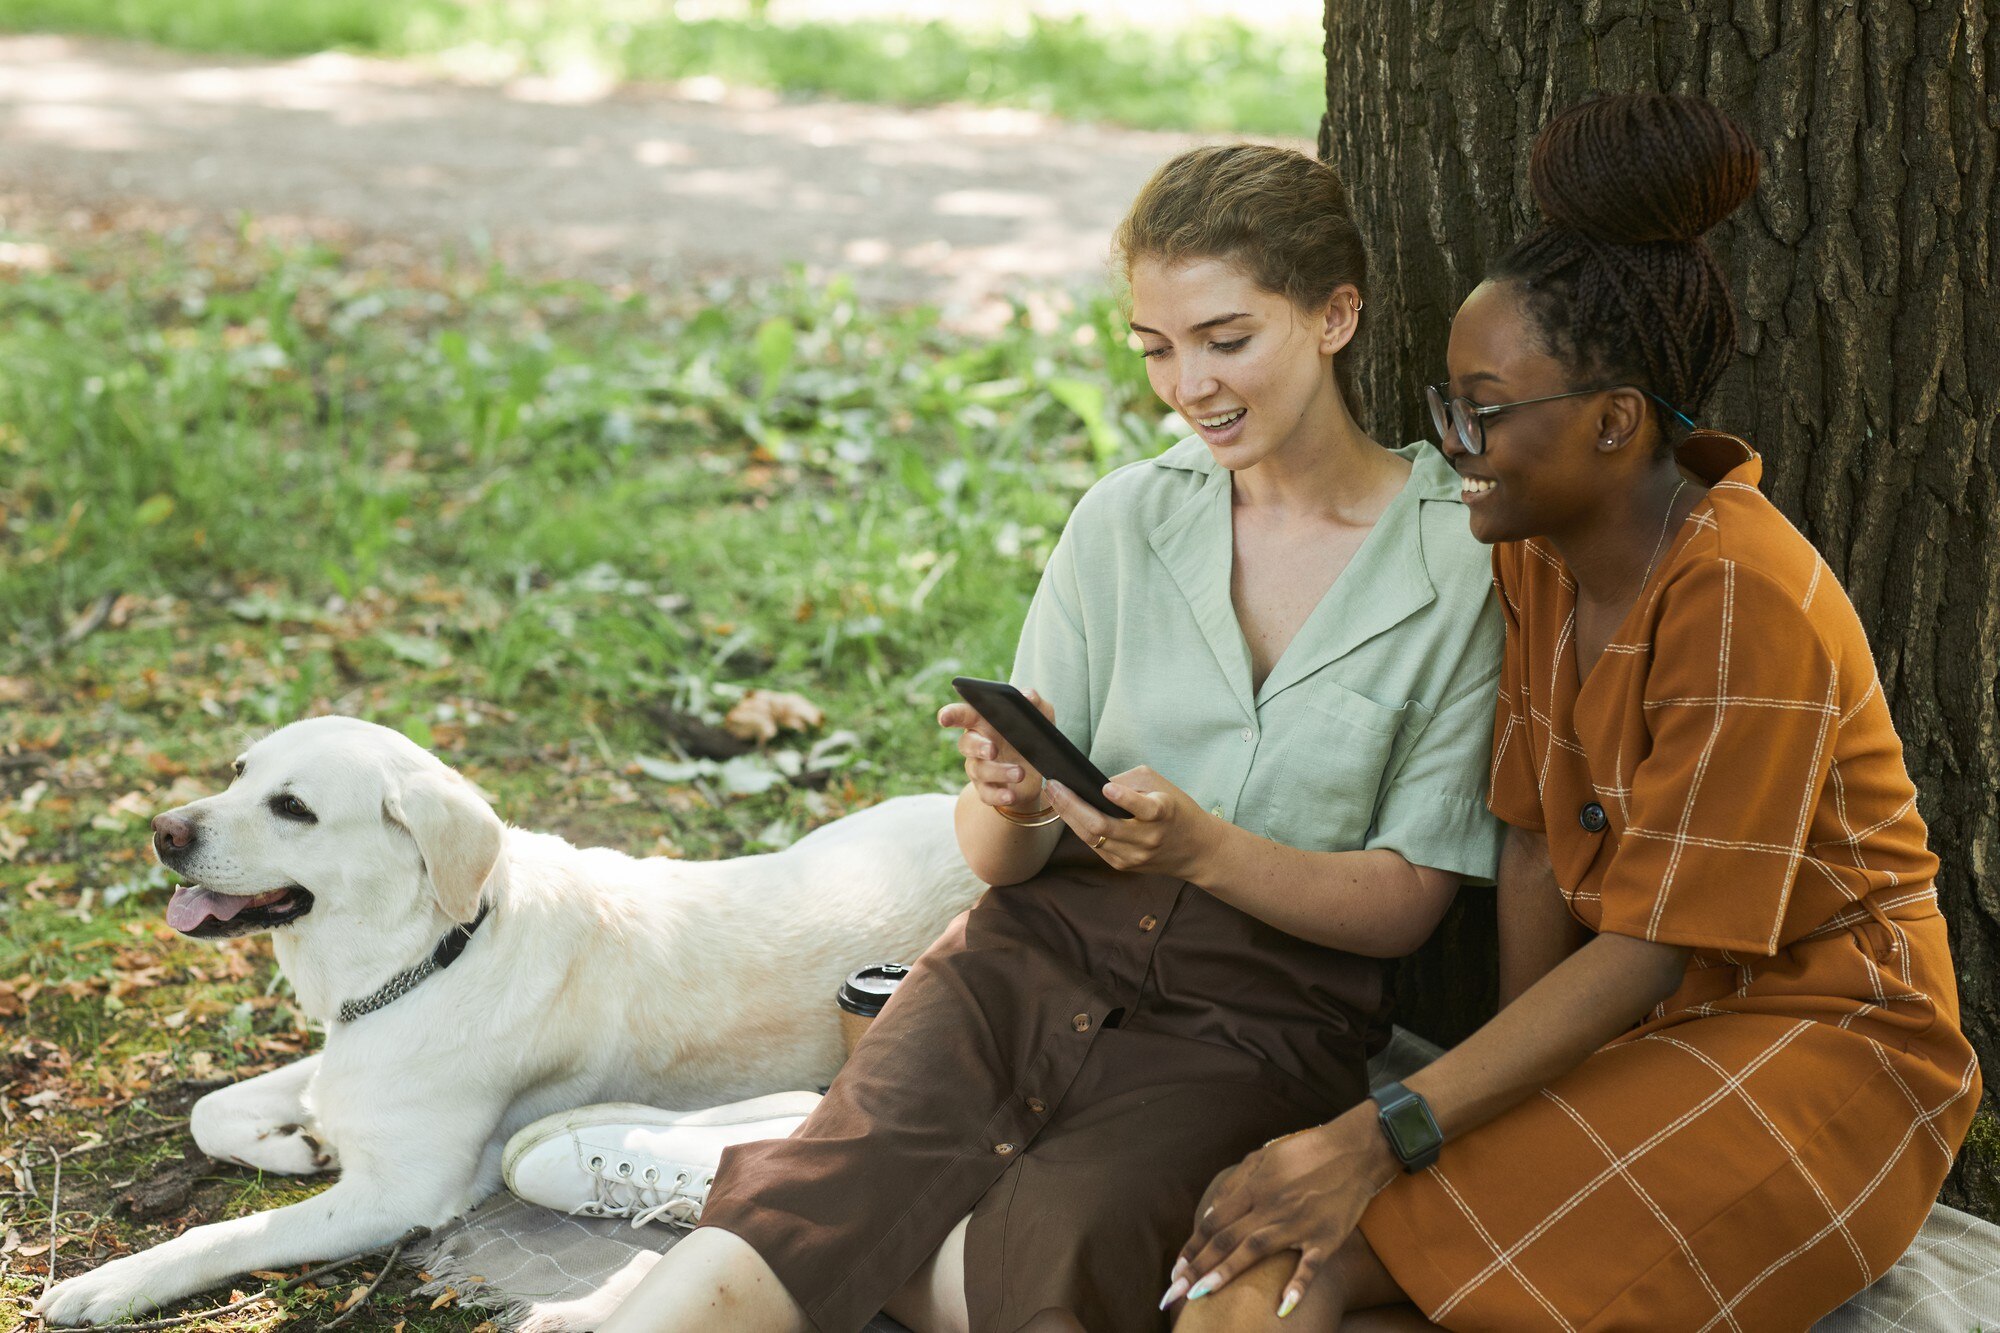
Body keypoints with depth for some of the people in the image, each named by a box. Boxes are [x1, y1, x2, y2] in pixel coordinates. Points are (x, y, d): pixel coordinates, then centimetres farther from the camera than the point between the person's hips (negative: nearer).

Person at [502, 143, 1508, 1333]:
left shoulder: (1468, 562, -3)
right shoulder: (1129, 519, 7)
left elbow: (1406, 901, -3)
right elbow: (1002, 857, 7)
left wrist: (1202, 846, -20)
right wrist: (1008, 807, -18)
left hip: (1258, 1020, -2)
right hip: (1043, 948, 2)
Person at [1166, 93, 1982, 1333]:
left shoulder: (1743, 601, -22)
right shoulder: (1545, 553, 3)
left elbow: (1650, 950, -24)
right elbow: (1536, 849, 6)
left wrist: (1383, 1138, -27)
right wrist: (1512, 1102, -5)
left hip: (1816, 1054, -7)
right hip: (1637, 1039, 7)